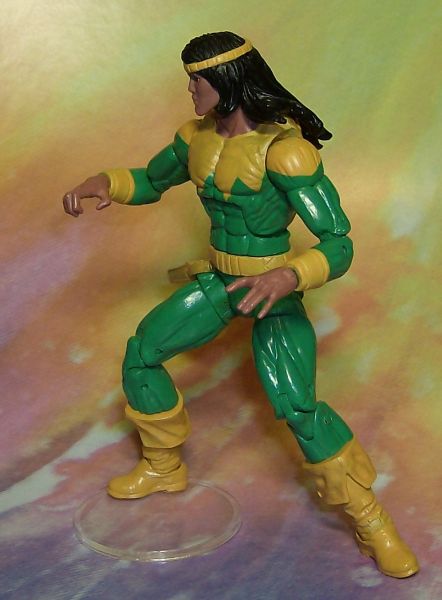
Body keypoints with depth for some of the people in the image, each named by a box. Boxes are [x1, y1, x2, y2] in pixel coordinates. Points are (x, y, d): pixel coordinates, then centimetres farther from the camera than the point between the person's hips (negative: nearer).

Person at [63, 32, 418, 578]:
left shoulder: (284, 148, -25)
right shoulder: (199, 134, -2)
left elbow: (339, 246, -27)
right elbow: (151, 181, 15)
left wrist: (288, 277, -47)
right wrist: (103, 182, -7)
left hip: (275, 289, -7)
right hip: (220, 280, 7)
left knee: (296, 406, -20)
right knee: (140, 354, 6)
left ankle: (372, 522, -1)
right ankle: (164, 468, 27)